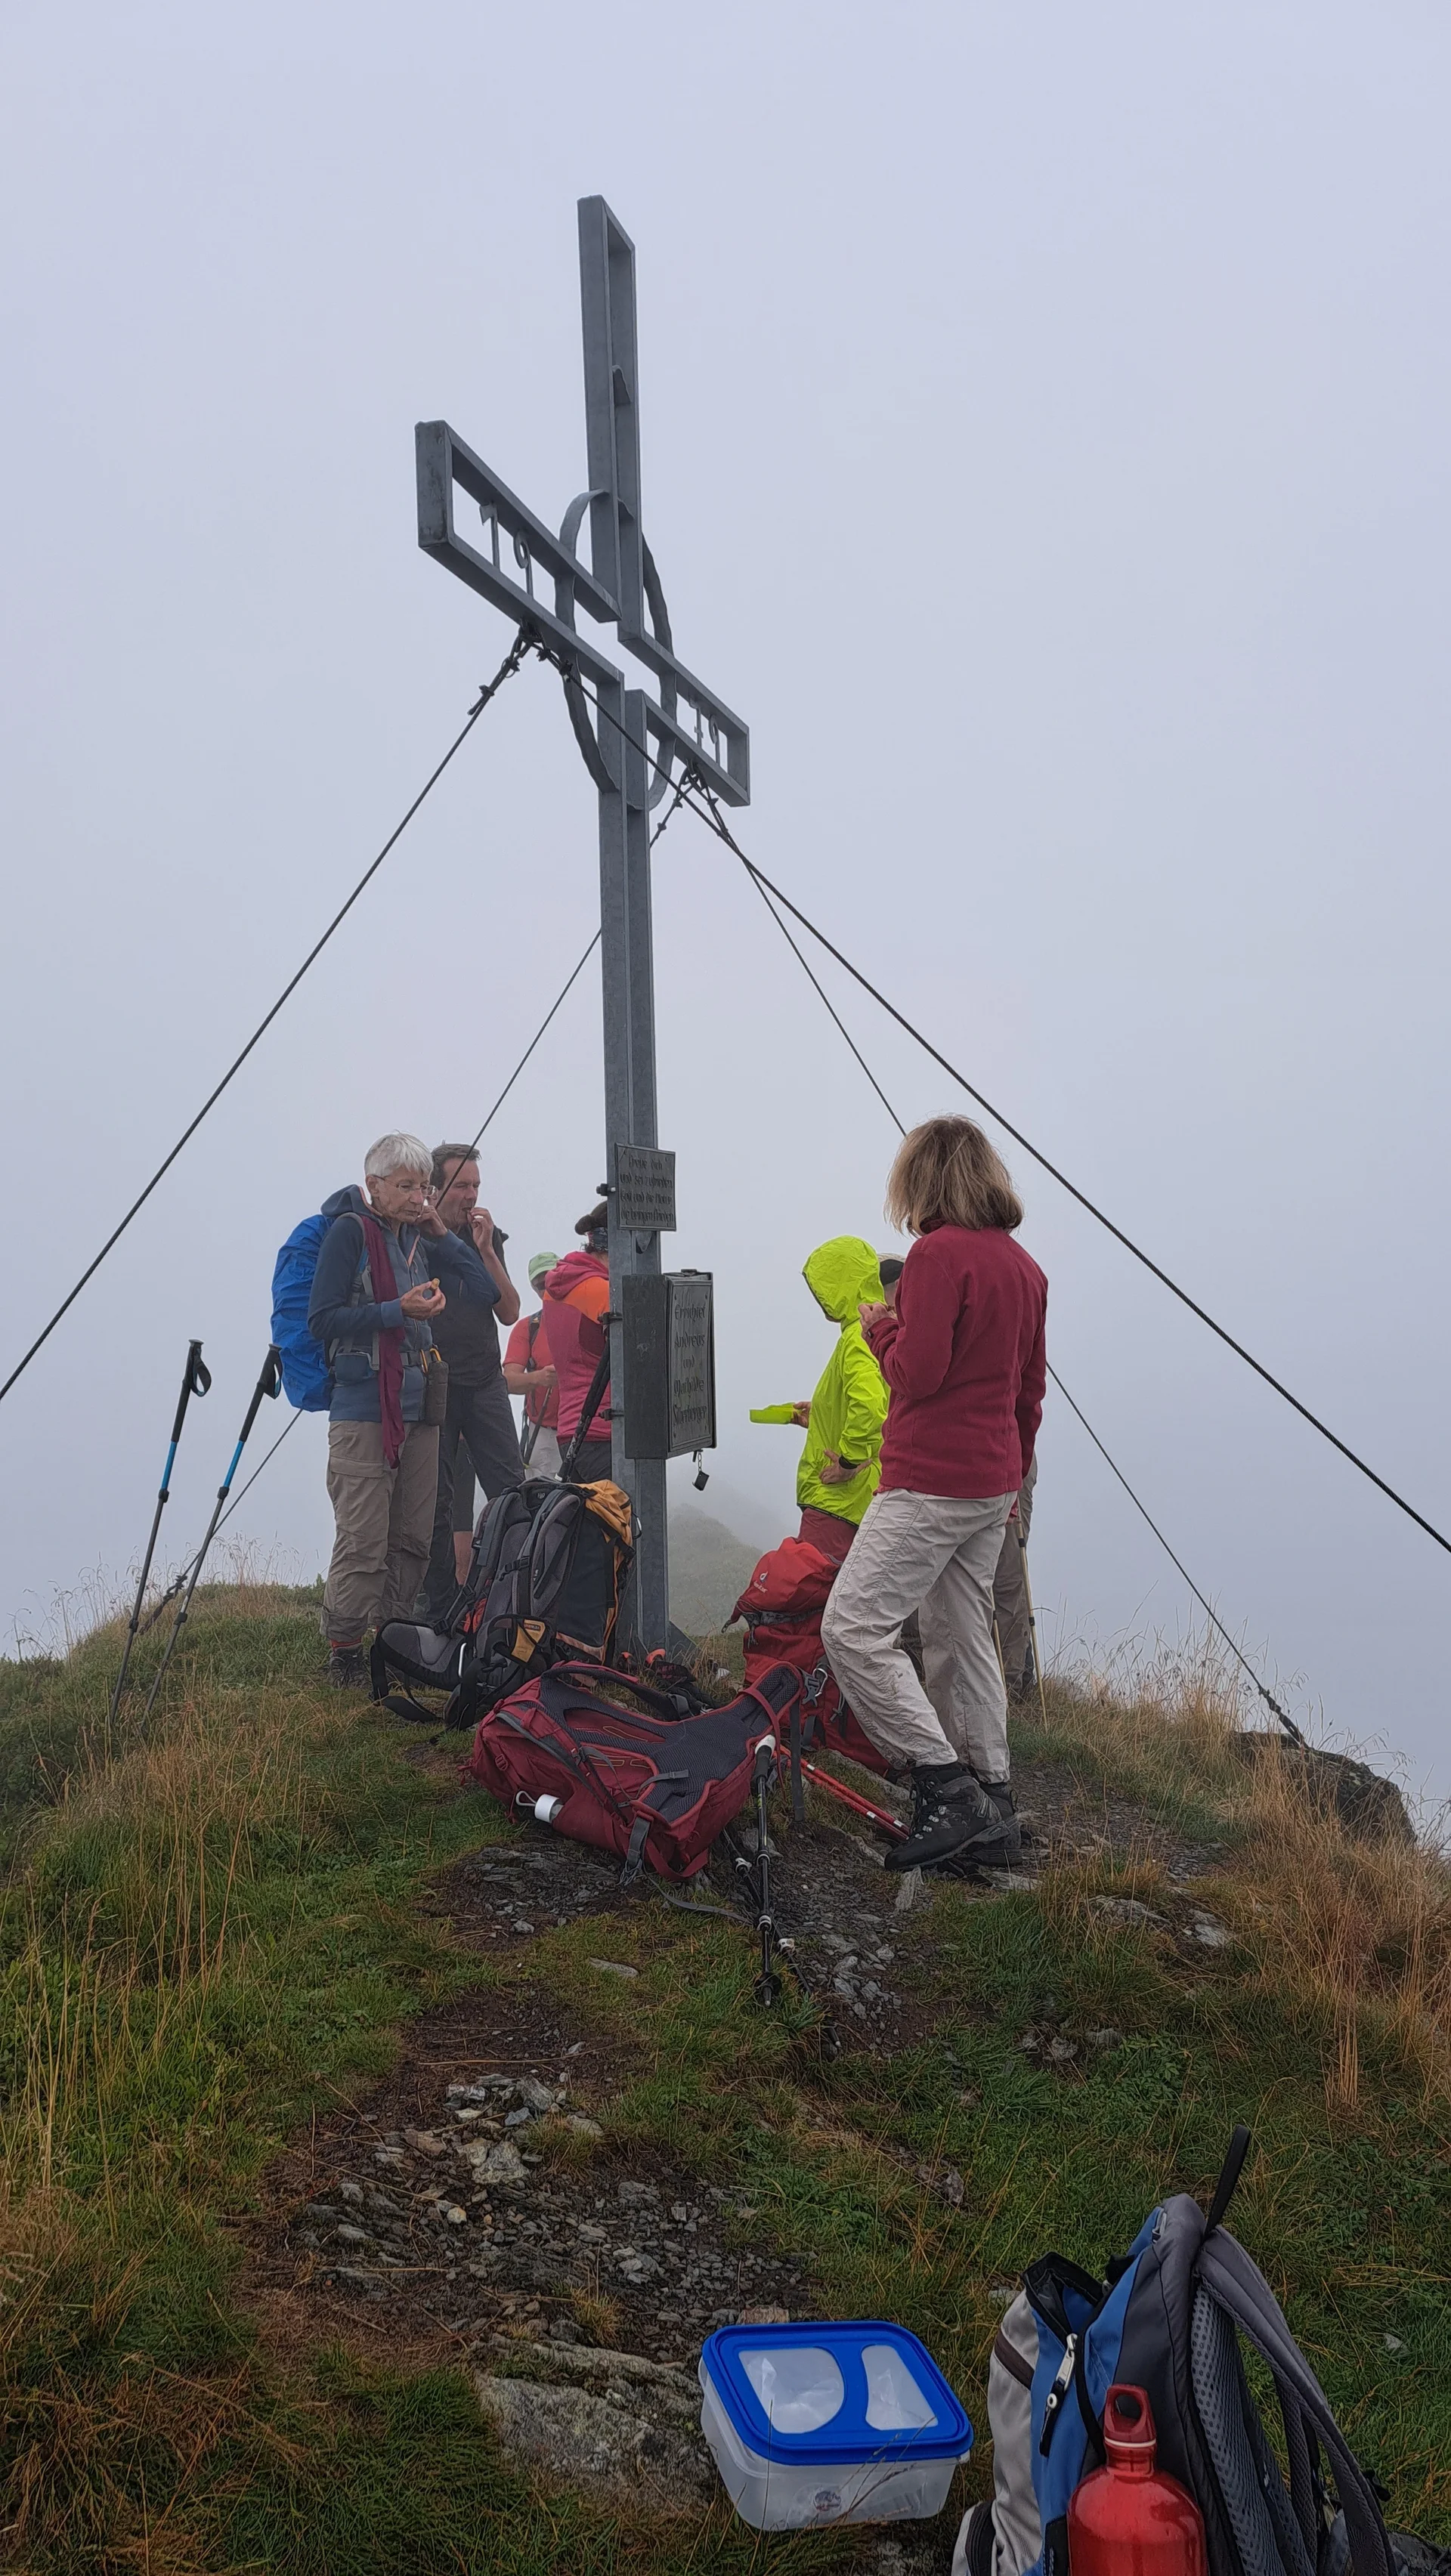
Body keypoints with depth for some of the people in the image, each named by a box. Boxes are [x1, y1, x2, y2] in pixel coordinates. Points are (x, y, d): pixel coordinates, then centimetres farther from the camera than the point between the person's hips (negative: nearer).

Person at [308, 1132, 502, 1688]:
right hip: (363, 1408, -7)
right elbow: (322, 1320, -12)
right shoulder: (350, 1230, -5)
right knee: (364, 1541, -8)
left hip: (419, 1407, 7)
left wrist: (442, 1235, 2)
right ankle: (344, 1655, 3)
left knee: (414, 1539, 10)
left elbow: (486, 1296, 10)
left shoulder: (418, 1236, 14)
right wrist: (397, 1312, -19)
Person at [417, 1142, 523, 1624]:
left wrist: (486, 1250, -3)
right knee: (435, 1503, 1)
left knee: (513, 1492, -5)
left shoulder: (487, 1238, 13)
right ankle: (438, 1610, 8)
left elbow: (509, 1312, 4)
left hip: (484, 1383, 4)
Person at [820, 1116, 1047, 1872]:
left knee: (852, 1626, -9)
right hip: (992, 1483, 9)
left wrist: (880, 1329, 0)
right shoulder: (1022, 1263, 13)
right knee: (963, 1639, 15)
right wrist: (1014, 1471, 27)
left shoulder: (939, 1253, -14)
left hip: (930, 1482, -9)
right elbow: (1031, 1384, 19)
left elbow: (917, 1374, -20)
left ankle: (946, 1788, -10)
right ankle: (991, 1811, 19)